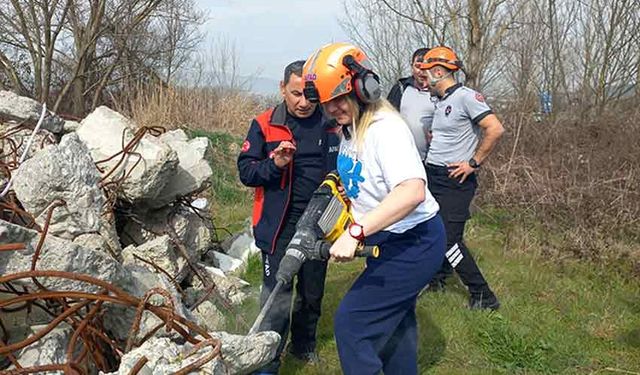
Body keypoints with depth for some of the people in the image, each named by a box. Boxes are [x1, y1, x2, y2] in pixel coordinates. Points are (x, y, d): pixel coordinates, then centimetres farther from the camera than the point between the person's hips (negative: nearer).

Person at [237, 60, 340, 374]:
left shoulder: (331, 126, 0)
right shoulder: (264, 125, -5)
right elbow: (245, 171, -4)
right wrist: (275, 164, -22)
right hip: (279, 226, -3)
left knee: (312, 293, 20)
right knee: (277, 300, -6)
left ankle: (304, 345, 42)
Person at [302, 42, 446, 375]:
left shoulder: (386, 129, -25)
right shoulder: (350, 129, 4)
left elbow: (412, 191, -39)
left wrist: (355, 233, -42)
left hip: (413, 245, -10)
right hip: (392, 243, 10)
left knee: (351, 323, -11)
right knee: (394, 322, 24)